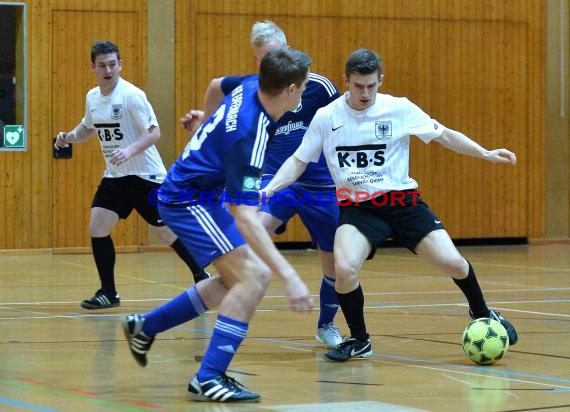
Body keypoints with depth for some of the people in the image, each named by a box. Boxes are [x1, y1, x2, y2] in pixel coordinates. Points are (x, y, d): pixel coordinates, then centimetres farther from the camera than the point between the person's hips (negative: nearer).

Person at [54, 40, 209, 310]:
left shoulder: (131, 95, -18)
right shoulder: (92, 97, 3)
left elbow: (154, 132, -21)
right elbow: (88, 127, 22)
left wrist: (130, 151, -36)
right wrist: (70, 137, 2)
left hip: (145, 175, -6)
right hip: (114, 176, 6)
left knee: (166, 232, 3)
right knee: (97, 228, -7)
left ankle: (201, 276, 24)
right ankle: (108, 293, 2)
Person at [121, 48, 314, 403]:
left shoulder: (249, 89, -9)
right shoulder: (249, 133, -33)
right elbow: (245, 218, -37)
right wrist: (289, 276, -42)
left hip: (204, 194, 10)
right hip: (188, 201, -10)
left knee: (235, 281, 17)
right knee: (253, 275, -21)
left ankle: (145, 327, 30)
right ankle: (208, 379, -19)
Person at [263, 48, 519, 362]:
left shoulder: (399, 109, -5)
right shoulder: (326, 118, -4)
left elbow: (444, 136, 4)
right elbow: (298, 161, 5)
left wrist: (485, 153, -5)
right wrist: (269, 188, -11)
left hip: (402, 202, 0)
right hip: (357, 208, 0)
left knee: (452, 262, -11)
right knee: (345, 268, -28)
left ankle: (481, 313, 23)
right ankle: (358, 340, -1)